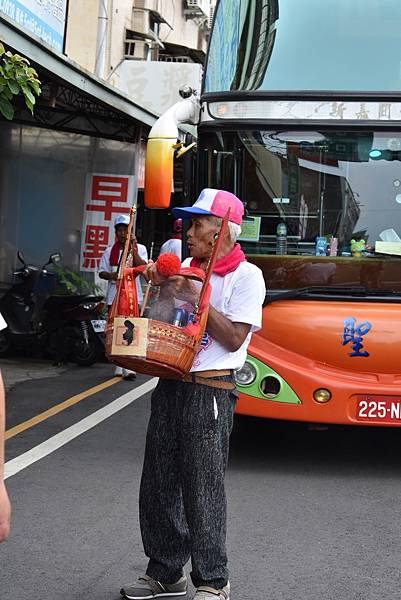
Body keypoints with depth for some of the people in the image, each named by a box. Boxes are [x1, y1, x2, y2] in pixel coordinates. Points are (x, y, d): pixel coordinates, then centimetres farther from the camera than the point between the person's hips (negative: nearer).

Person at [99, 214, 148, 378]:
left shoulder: (140, 248, 5)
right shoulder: (110, 251, 11)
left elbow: (143, 267, -10)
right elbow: (101, 272, 11)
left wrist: (133, 249, -19)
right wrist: (112, 275, -9)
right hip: (114, 296, 3)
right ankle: (119, 365, 19)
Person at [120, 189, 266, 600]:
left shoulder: (246, 276, -5)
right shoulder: (186, 267, 13)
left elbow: (234, 338, -13)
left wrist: (195, 297, -14)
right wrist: (158, 286, 2)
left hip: (210, 392, -7)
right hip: (170, 385, 7)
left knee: (202, 492, -3)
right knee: (158, 486, 12)